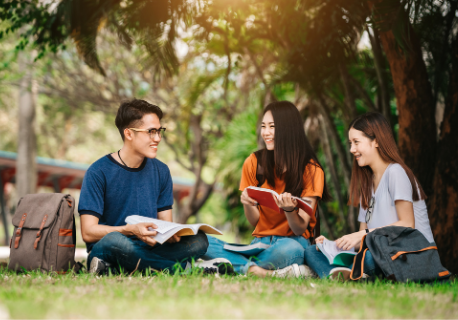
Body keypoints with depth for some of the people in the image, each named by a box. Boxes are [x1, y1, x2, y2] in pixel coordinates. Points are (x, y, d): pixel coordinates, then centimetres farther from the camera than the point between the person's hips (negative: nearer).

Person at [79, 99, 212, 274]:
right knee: (114, 240, -39)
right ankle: (184, 267, -24)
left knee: (199, 240, -20)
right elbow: (88, 232, -11)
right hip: (104, 251, -4)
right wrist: (132, 230, -25)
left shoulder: (160, 171, 10)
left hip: (147, 250, 5)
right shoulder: (99, 172, -6)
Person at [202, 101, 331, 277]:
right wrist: (248, 204, -16)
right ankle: (266, 272, -32)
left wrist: (289, 209, -28)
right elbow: (254, 222, 6)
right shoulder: (254, 162, 6)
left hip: (293, 241, -4)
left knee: (289, 249, -43)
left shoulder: (311, 169, -3)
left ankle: (237, 265, -24)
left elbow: (300, 229, -6)